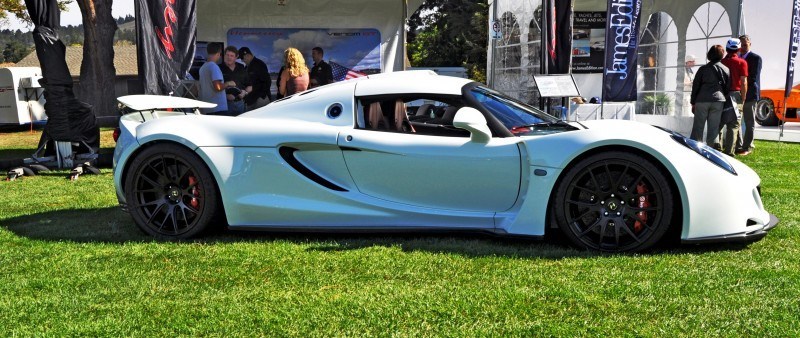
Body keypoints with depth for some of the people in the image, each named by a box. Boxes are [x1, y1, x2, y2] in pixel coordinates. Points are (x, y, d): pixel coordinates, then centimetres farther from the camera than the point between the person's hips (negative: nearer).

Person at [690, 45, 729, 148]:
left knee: (698, 127, 3)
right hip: (718, 100, 1)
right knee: (714, 127, 4)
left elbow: (695, 86, 3)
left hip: (702, 100, -1)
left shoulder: (703, 69, 3)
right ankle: (712, 146, 0)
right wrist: (723, 99, 16)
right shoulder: (726, 69, 8)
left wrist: (693, 102, 8)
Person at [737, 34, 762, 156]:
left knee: (749, 123, 0)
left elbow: (754, 78, -10)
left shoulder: (756, 58, -4)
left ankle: (747, 147, 3)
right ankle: (738, 146, 16)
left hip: (749, 95, -6)